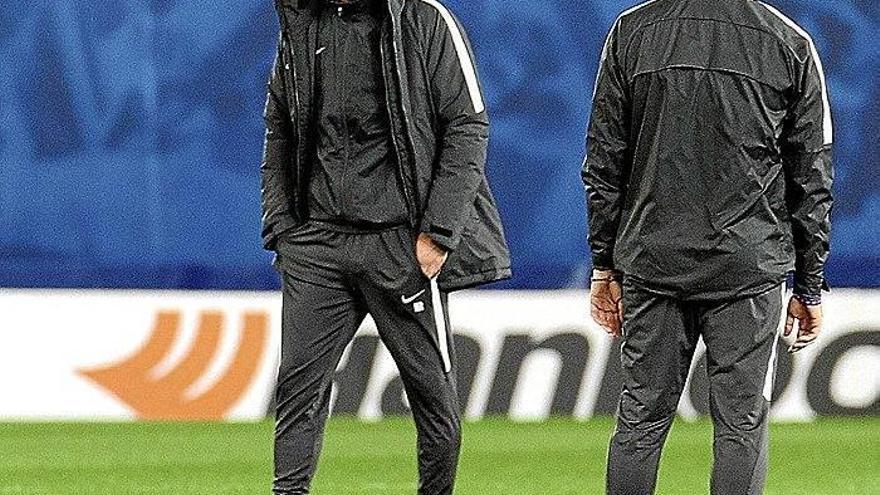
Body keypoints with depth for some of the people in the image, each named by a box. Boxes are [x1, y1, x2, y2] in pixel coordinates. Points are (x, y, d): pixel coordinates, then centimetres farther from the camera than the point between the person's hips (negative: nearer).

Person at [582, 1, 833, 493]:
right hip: (750, 267, -2)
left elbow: (604, 163, 4)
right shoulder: (791, 44, -2)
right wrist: (810, 288, 8)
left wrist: (605, 267, 11)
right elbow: (812, 178, 1)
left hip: (651, 262, 2)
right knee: (742, 425, 2)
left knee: (640, 420, 8)